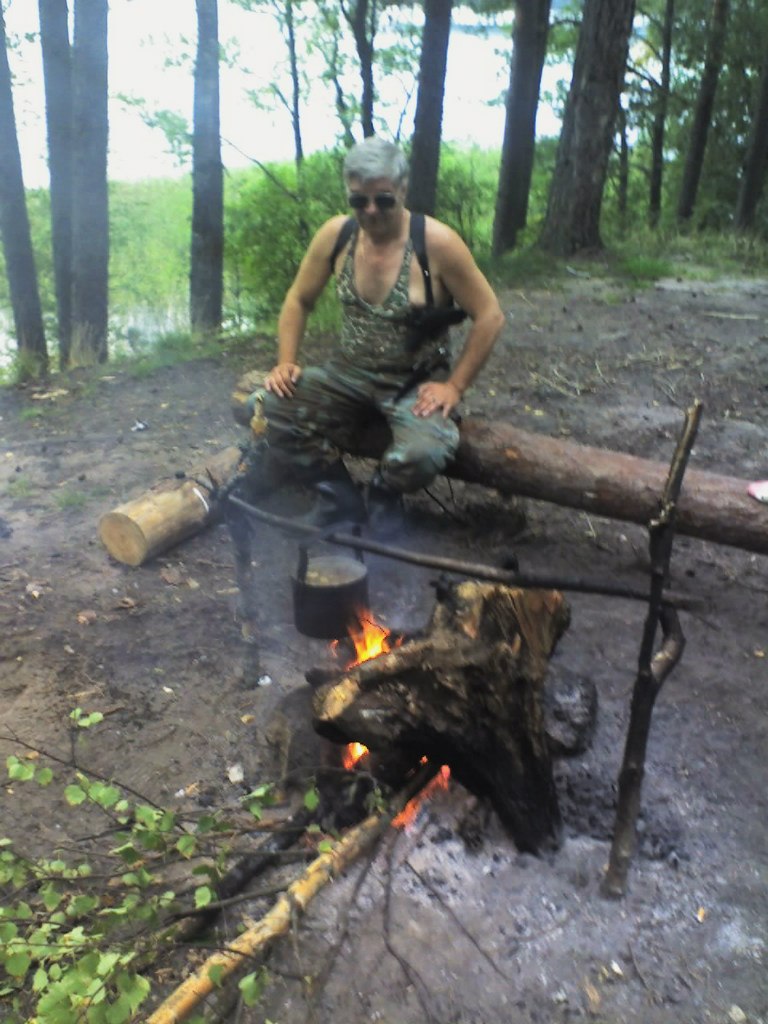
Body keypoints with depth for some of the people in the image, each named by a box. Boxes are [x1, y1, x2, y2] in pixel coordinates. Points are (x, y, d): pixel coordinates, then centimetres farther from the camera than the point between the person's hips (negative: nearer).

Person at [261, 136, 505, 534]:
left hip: (416, 381, -4)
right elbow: (298, 300, 10)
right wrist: (286, 362, -3)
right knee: (274, 407, -21)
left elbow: (490, 316, -11)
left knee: (424, 453, -34)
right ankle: (340, 499, 2)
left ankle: (384, 495, 5)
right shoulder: (335, 234, -3)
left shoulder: (436, 242, -15)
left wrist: (454, 386, -15)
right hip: (348, 372, 4)